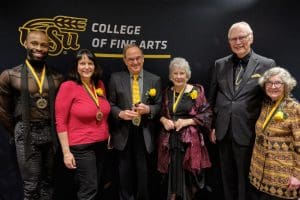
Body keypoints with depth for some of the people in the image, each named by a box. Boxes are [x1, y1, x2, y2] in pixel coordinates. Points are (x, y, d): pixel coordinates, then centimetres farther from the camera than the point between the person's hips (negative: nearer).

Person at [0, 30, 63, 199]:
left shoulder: (57, 77, 2)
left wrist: (51, 128, 9)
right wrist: (18, 132, 8)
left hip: (50, 132, 3)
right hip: (27, 134, -2)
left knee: (48, 181, 16)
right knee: (31, 185, 5)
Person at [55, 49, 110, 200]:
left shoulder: (99, 85, 4)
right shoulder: (68, 86, -14)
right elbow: (60, 122, -13)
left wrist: (108, 134, 10)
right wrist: (66, 152, -14)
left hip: (101, 144, 6)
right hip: (81, 147, -6)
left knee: (94, 187, 19)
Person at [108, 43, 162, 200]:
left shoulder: (155, 80, 1)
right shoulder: (116, 78, 0)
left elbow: (159, 106, 2)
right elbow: (110, 104, 1)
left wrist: (148, 109, -18)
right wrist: (120, 113, -18)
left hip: (145, 134, 0)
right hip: (123, 133, 0)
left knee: (144, 172, 13)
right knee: (125, 172, 15)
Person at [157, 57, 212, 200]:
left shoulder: (196, 91, -3)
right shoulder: (167, 92, 10)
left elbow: (207, 114, -4)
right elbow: (160, 113, 19)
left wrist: (187, 121, -14)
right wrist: (164, 120, -3)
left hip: (189, 140, -3)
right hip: (169, 140, 3)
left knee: (187, 176, 0)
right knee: (172, 175, 8)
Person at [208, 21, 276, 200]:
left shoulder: (266, 64, -4)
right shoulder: (220, 64, 6)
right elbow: (213, 98, 9)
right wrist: (212, 126, 8)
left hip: (248, 133, -3)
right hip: (223, 132, 3)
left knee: (245, 178, 13)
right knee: (227, 176, 19)